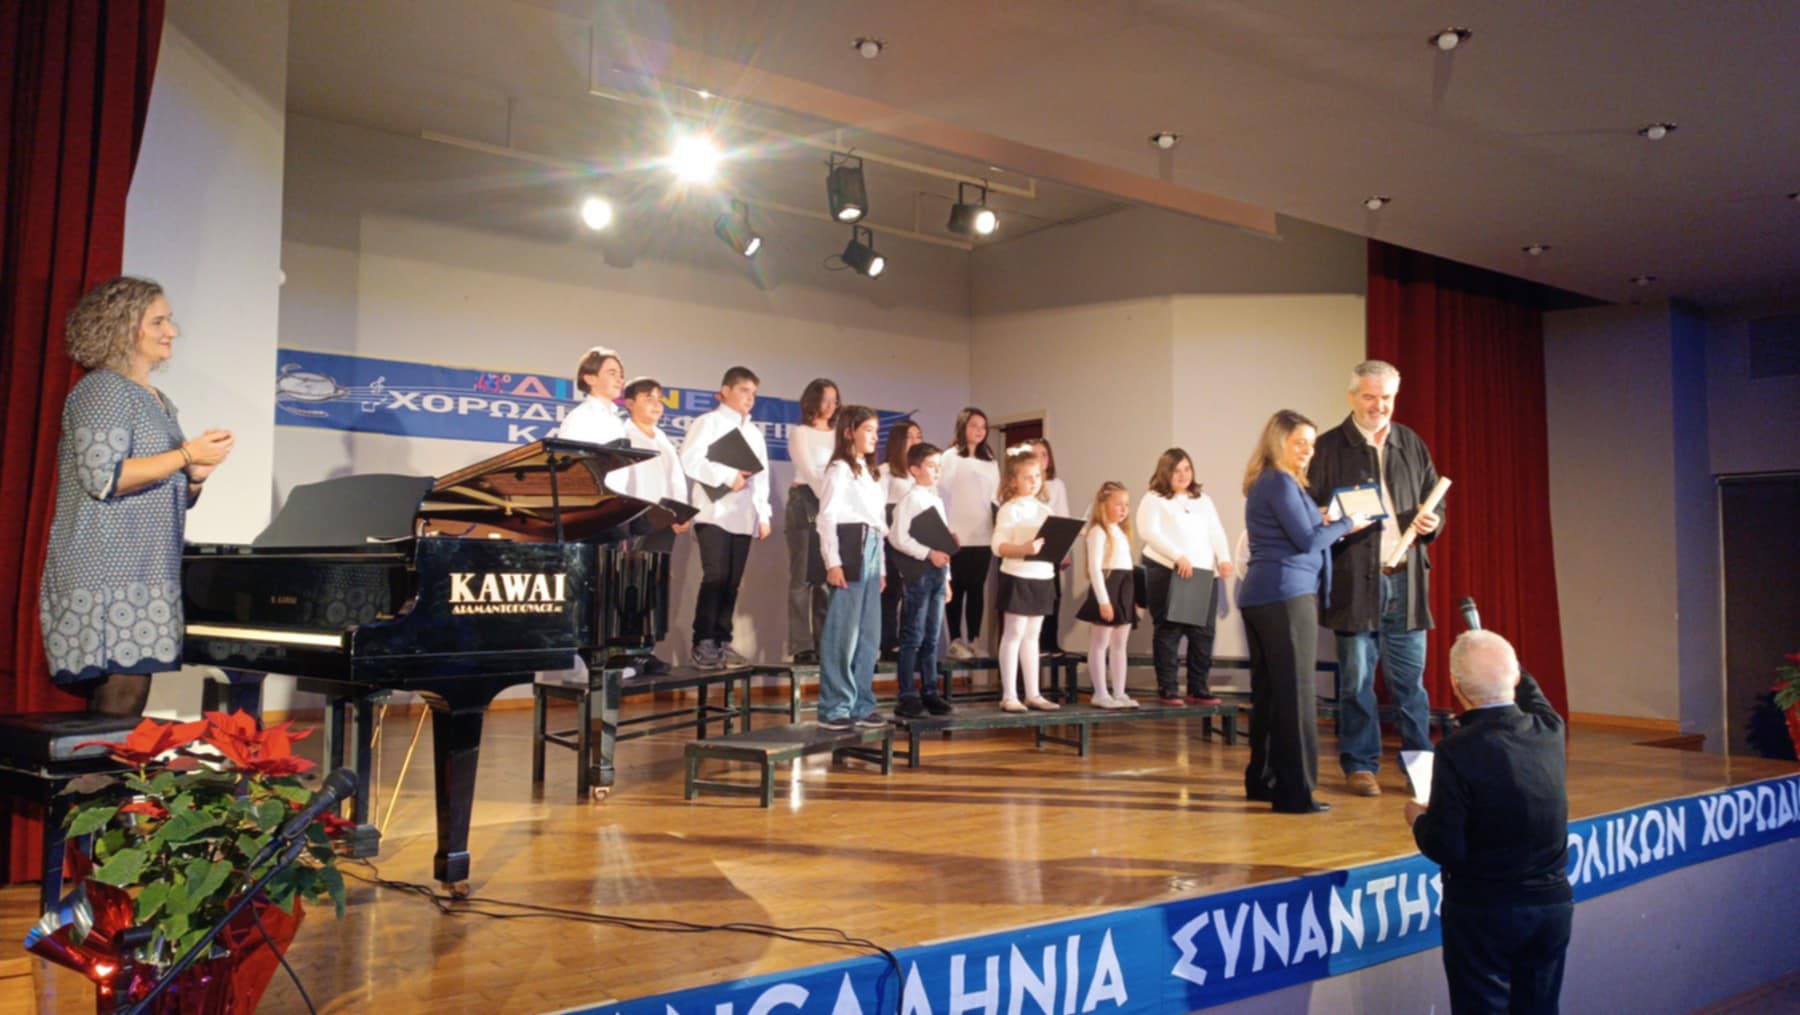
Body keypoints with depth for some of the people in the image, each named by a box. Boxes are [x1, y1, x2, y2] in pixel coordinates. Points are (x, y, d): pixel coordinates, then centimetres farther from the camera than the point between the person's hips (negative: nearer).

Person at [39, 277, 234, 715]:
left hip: (146, 577, 8)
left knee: (129, 689, 6)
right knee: (124, 690, -13)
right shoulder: (102, 390, -4)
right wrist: (187, 455, -13)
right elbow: (102, 477, -16)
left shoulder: (159, 402, 22)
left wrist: (195, 476, 5)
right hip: (109, 575, -8)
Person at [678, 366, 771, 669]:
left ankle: (722, 642, 8)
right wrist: (728, 476, -16)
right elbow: (689, 460, -12)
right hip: (714, 513, -6)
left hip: (743, 516, 6)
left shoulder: (754, 433, 22)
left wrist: (764, 514, 10)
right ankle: (703, 644, -10)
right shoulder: (707, 423, 2)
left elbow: (762, 474, 19)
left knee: (732, 581, 4)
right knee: (715, 577, -13)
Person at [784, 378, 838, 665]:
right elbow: (809, 472, -6)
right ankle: (802, 647, -7)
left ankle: (825, 644, 6)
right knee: (803, 577, -6)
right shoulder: (799, 433, 5)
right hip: (806, 503, -5)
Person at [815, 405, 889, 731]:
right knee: (843, 634, -8)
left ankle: (860, 705, 14)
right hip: (849, 549, -9)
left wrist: (881, 564, 17)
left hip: (871, 552, 9)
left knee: (869, 635, 8)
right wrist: (832, 562, -19)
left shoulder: (868, 472, 22)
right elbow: (827, 517, -11)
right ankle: (833, 709, -3)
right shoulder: (839, 469, -3)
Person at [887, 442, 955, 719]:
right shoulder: (909, 499, -7)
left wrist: (946, 576, 17)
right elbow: (897, 538, -17)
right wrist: (929, 554, -22)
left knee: (931, 638, 10)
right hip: (917, 570, -7)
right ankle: (908, 696, -1)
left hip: (937, 571, 7)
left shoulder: (937, 501, 17)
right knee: (913, 637, -5)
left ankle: (930, 693, 16)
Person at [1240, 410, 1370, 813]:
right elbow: (1307, 541, -13)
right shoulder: (1281, 483, -10)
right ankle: (1295, 792, -6)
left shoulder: (1262, 483, 18)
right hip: (1287, 595, -10)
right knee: (1294, 693, -7)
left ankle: (1261, 779, 21)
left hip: (1258, 595, 10)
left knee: (1267, 691, 14)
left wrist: (1323, 525, 15)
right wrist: (1346, 524, 0)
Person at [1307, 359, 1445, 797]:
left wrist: (1431, 523, -3)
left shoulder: (1412, 445, 13)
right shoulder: (1329, 447, 2)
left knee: (1411, 678, 8)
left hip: (1406, 577, 3)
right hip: (1355, 579, -3)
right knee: (1356, 679, 4)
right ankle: (1360, 765, 14)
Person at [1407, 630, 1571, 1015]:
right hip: (1552, 905, 5)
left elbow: (1444, 849, -19)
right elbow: (1531, 695, 21)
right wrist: (1500, 655, 35)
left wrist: (1418, 818, 1)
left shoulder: (1457, 752, -22)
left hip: (1484, 913, -5)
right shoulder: (1549, 731, -6)